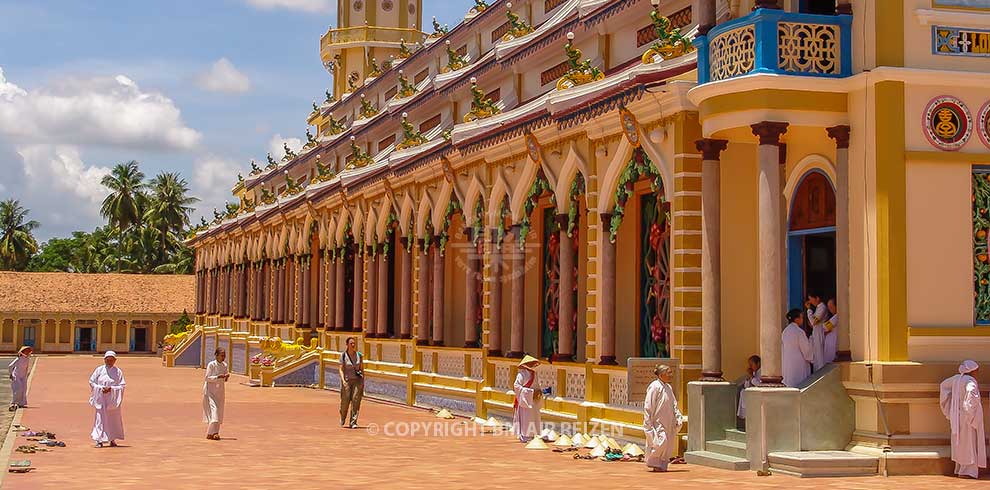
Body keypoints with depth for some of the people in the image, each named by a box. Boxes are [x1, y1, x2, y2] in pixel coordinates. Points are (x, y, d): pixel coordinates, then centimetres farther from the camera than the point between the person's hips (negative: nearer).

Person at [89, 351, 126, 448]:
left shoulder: (118, 371, 2)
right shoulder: (99, 370, 3)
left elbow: (122, 386, -1)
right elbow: (91, 382, 5)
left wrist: (111, 389, -16)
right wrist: (101, 388, -10)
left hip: (113, 399, 0)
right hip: (101, 399, 0)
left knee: (113, 418, 4)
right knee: (100, 418, -4)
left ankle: (112, 439, 15)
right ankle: (99, 440, -1)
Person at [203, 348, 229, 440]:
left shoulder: (224, 365, 6)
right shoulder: (211, 365, -11)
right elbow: (208, 378, -13)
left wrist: (226, 376, -10)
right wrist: (218, 377, -24)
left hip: (219, 391, 6)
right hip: (210, 390, -6)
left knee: (219, 411, 5)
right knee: (213, 409, -16)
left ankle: (213, 432, 15)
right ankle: (212, 433, -20)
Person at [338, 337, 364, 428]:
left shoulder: (359, 355, 4)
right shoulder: (343, 355, -3)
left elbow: (362, 369, 10)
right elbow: (341, 369, -6)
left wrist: (363, 382, 6)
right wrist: (343, 381, -19)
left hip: (357, 380, 2)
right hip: (347, 380, -2)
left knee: (356, 400, -8)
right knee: (345, 401, 2)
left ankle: (353, 422, -6)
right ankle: (342, 419, 31)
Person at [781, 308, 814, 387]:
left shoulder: (785, 331, 5)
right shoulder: (799, 332, -16)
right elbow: (806, 348, -12)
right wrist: (811, 358, 6)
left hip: (787, 363, 7)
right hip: (799, 362, -7)